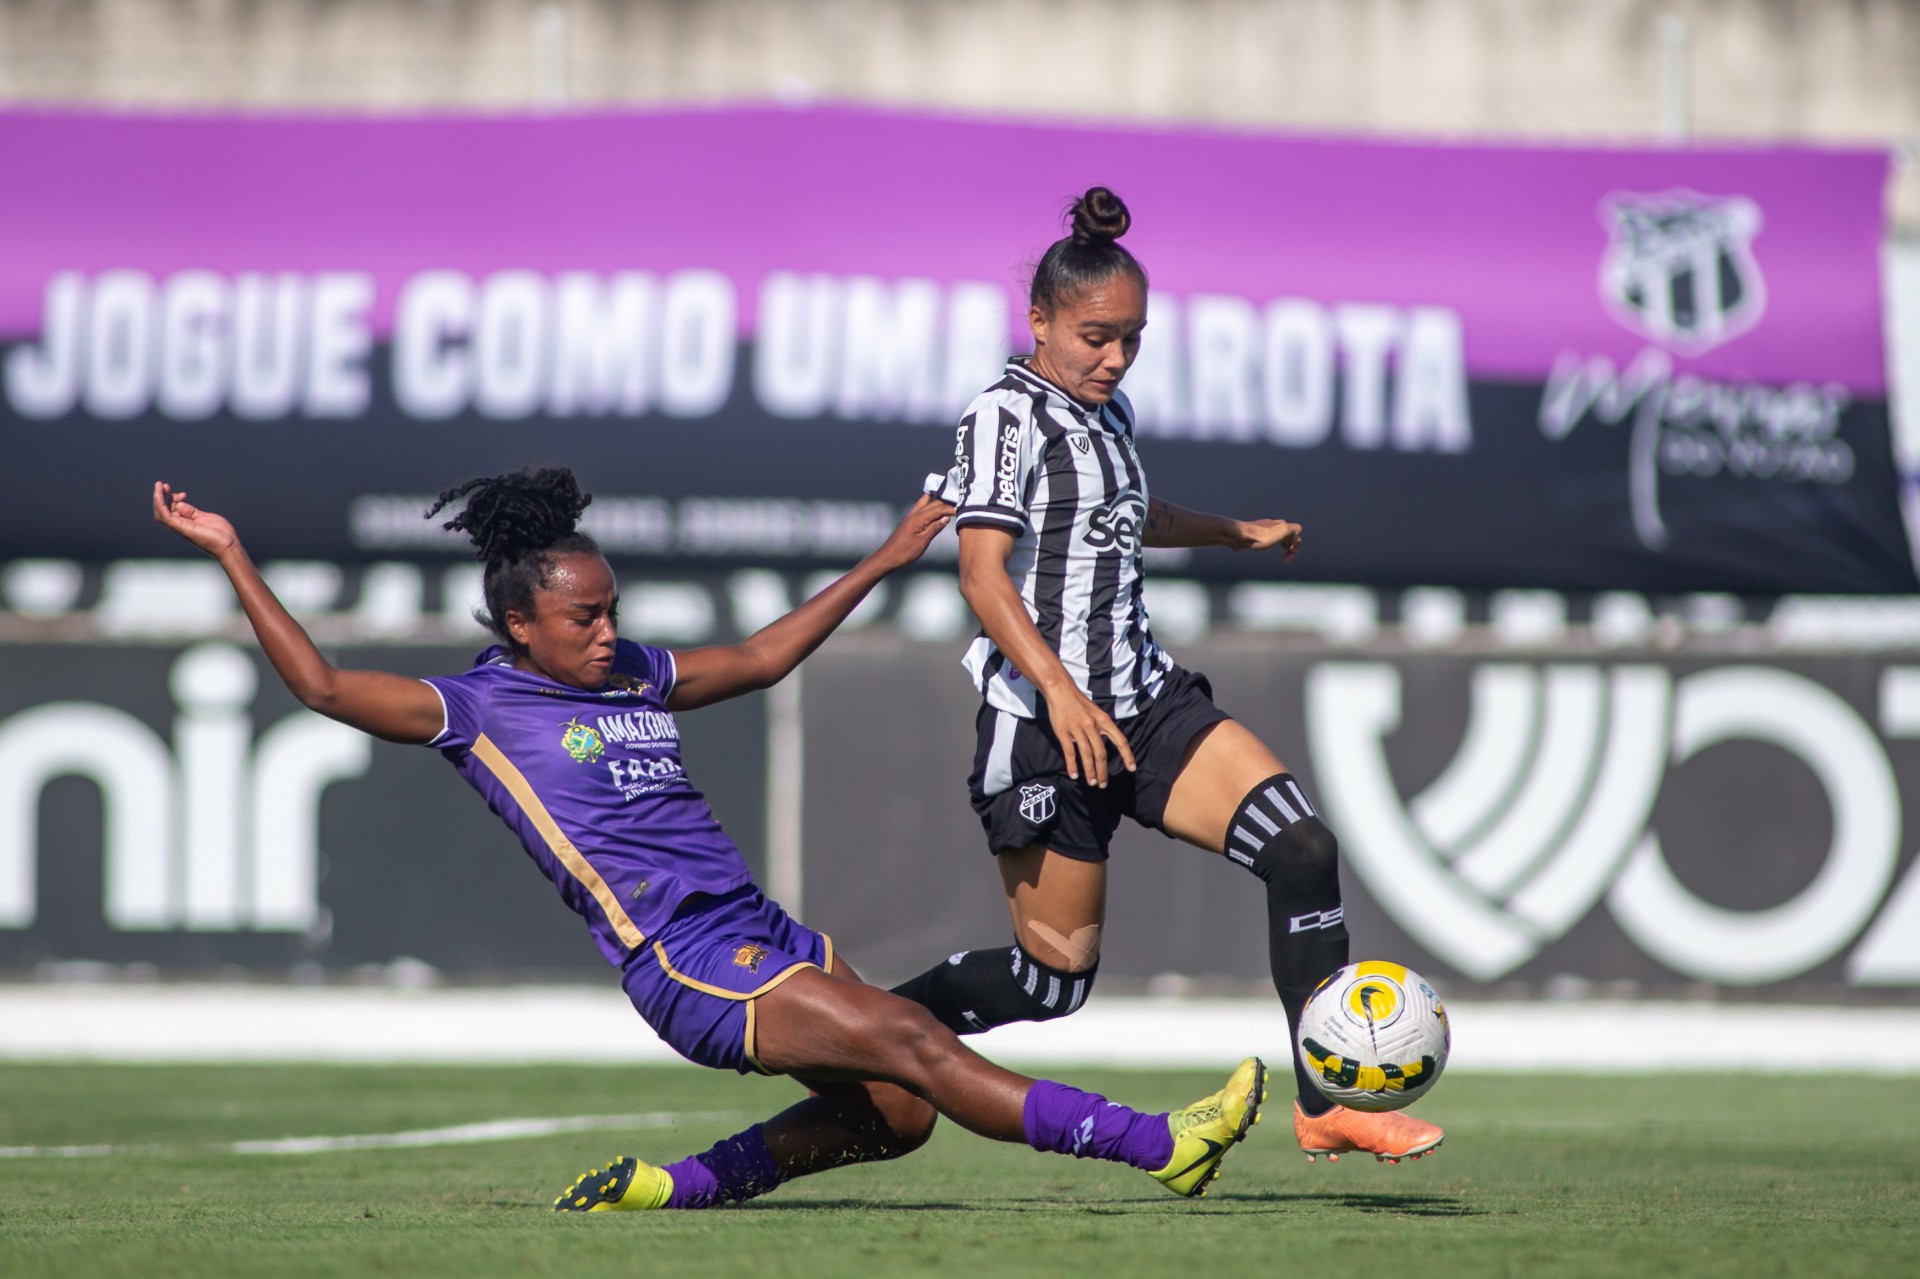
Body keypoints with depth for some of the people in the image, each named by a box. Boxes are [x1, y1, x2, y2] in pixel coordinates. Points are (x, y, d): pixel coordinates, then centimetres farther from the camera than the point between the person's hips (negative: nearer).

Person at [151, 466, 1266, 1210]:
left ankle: (685, 1182, 9)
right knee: (908, 1042, -18)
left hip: (765, 935, 8)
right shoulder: (480, 709, 0)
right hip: (684, 966, -8)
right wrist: (231, 556, -8)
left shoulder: (636, 677, 20)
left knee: (893, 1110, -6)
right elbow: (323, 685, -6)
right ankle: (1157, 1147, -21)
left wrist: (881, 564, 35)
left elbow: (764, 658, 33)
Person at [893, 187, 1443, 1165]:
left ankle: (1326, 1103, -8)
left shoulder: (1107, 413, 15)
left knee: (1301, 846, -12)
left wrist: (1233, 532, 48)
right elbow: (982, 573, -22)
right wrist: (1058, 689, -35)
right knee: (1057, 974, -3)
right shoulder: (1008, 415, -11)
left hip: (1145, 700, 7)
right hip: (1043, 725, -7)